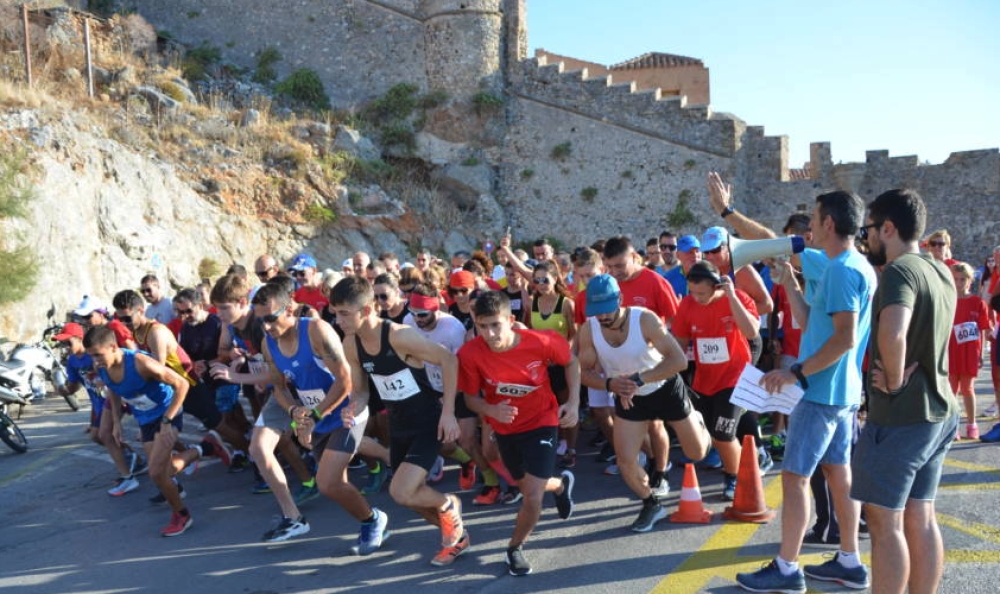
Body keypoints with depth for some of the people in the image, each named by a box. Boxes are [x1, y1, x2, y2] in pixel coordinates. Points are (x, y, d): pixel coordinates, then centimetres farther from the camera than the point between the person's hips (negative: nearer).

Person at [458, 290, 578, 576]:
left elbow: (571, 362, -6)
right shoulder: (469, 353, -27)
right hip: (505, 428, 3)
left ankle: (515, 547, 18)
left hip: (541, 422, -2)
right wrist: (491, 410, -33)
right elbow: (470, 397, -12)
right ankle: (561, 484, 58)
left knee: (533, 497, -13)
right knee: (528, 488, 22)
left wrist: (573, 402, -16)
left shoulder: (542, 341, -28)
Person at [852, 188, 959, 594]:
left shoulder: (900, 270, -19)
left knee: (885, 524, 2)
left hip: (900, 416, -9)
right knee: (921, 519, 16)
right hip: (939, 412, 9)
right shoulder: (941, 272, 9)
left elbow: (891, 335, -36)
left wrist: (894, 381, -21)